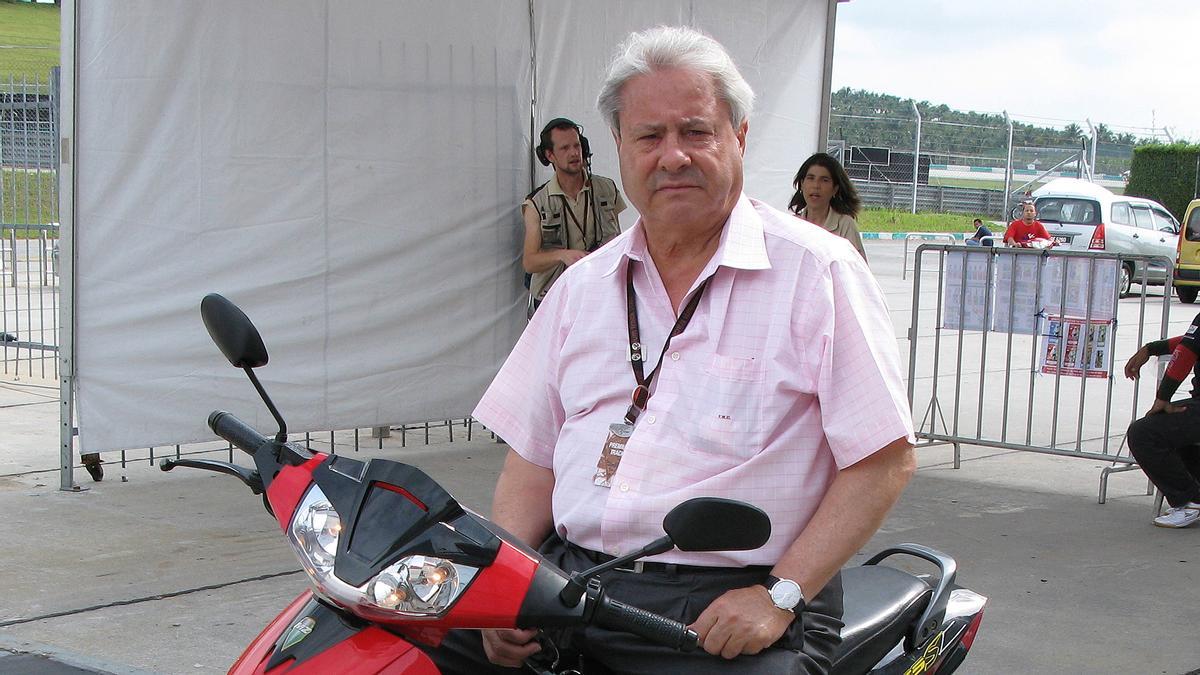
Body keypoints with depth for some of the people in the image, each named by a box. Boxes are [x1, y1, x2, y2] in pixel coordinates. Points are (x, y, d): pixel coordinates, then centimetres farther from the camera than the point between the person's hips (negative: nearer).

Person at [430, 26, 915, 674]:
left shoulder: (818, 271, -2)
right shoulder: (582, 286, 15)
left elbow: (885, 459, -5)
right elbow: (533, 454, 15)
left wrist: (780, 595, -14)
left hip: (731, 605, -4)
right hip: (568, 576, 4)